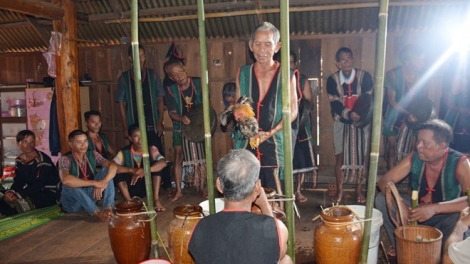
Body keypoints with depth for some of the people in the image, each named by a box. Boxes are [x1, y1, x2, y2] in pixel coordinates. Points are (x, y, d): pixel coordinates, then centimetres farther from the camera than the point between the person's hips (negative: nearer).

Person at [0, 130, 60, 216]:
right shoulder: (19, 160, 8)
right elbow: (18, 181, 7)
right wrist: (11, 192, -16)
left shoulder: (42, 160, -17)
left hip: (48, 194, -8)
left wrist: (18, 195, -29)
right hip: (32, 193, 8)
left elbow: (39, 184, -23)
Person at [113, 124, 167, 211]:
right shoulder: (124, 152, -8)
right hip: (132, 189, 1)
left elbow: (163, 163, -30)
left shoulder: (151, 149, -12)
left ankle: (156, 199, -24)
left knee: (156, 165, -24)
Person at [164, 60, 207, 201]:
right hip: (181, 127, 0)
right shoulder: (170, 90, -11)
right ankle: (178, 190, 15)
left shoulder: (198, 83, -11)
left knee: (200, 157, 9)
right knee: (178, 157, 4)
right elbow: (171, 112, -14)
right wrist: (181, 118, -34)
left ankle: (201, 187, 25)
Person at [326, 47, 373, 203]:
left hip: (362, 121, 0)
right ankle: (339, 190, 19)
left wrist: (361, 114, -27)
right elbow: (334, 103, -12)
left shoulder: (364, 76, -8)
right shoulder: (332, 80, -7)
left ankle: (359, 190, 20)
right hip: (342, 122, 0)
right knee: (340, 156, 5)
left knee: (362, 156, 5)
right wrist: (349, 114, -28)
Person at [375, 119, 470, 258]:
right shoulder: (414, 157, -14)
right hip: (417, 210, 3)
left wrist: (434, 208, -49)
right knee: (382, 199, -17)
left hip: (445, 216, -3)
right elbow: (385, 180, -17)